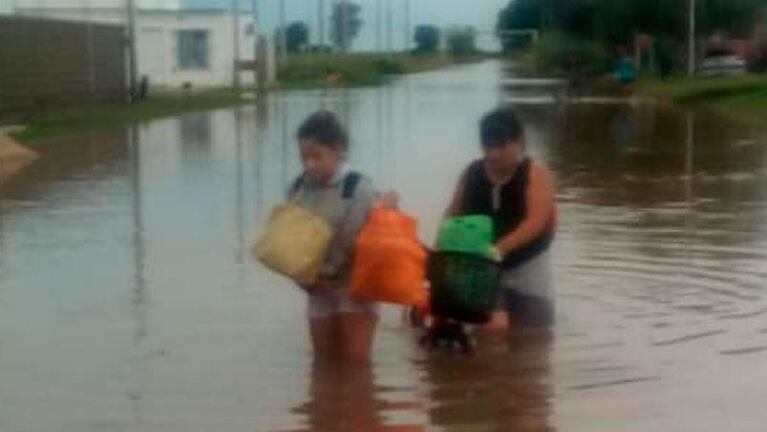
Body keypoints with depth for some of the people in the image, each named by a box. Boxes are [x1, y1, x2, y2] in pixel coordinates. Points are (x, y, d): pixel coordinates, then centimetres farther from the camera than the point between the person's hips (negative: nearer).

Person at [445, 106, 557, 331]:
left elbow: (537, 222, -23)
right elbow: (453, 217, 6)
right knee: (494, 326, -19)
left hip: (526, 269, -1)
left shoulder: (536, 173, -10)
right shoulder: (472, 173, 2)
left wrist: (500, 249, -35)